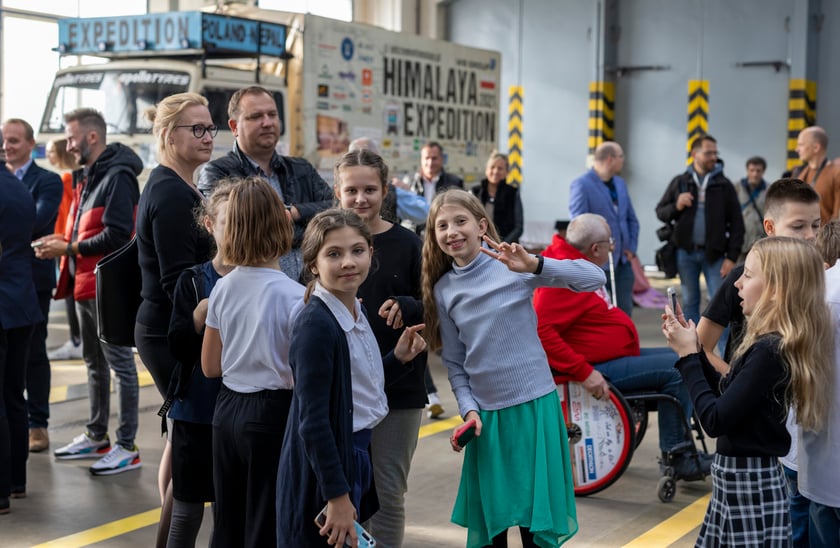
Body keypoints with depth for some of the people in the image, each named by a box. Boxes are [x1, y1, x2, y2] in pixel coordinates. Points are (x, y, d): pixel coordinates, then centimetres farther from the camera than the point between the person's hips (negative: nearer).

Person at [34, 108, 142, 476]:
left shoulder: (117, 177, -16)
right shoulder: (87, 177, 15)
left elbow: (117, 236, -23)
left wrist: (69, 248, -17)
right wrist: (63, 242, 2)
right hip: (85, 284, 10)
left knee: (119, 362, -4)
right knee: (94, 362, 18)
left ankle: (127, 447, 1)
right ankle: (96, 437, 29)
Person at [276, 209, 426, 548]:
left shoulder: (356, 311, 5)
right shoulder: (315, 325, -21)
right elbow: (313, 420, -23)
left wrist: (398, 358, 4)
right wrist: (337, 496, -22)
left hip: (355, 456, 9)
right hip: (321, 468, -9)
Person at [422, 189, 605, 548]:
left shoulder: (513, 265, -7)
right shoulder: (442, 289, 4)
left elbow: (595, 278, -15)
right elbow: (454, 363, 8)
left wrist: (534, 265, -28)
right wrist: (468, 410, -7)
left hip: (534, 404, -3)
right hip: (486, 412, 3)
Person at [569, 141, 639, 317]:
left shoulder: (620, 183, 13)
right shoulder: (581, 185, -10)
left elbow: (631, 219, 18)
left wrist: (631, 247, 6)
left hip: (623, 261, 7)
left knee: (625, 311, 8)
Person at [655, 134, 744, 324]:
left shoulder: (724, 185, 3)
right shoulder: (679, 182, 7)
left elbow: (736, 223, 1)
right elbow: (660, 212, 11)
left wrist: (732, 257, -6)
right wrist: (676, 206, -11)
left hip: (714, 254, -1)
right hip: (686, 252, 2)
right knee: (689, 302, 9)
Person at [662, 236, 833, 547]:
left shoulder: (770, 351, -24)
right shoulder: (772, 343, 5)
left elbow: (715, 420, -23)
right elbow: (726, 393, 14)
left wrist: (688, 355, -14)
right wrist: (691, 347, 5)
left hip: (748, 482, -9)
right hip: (743, 475, 9)